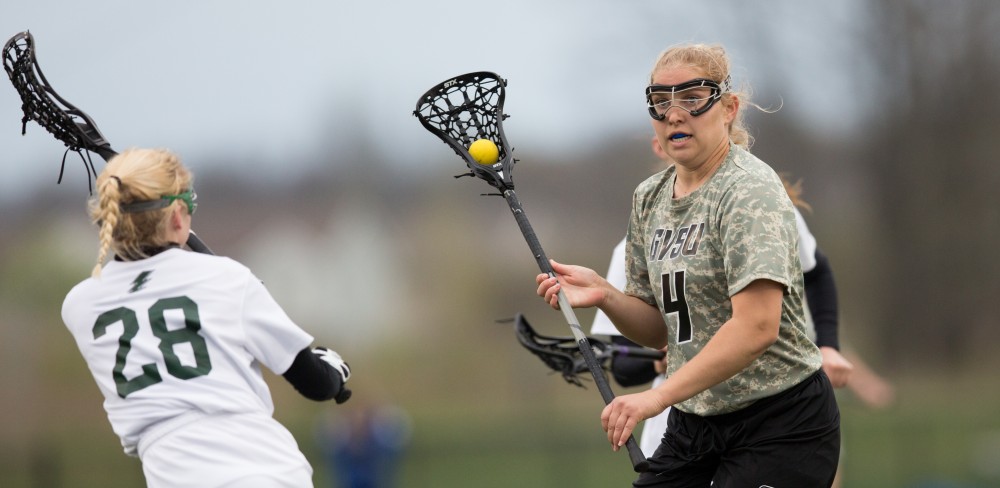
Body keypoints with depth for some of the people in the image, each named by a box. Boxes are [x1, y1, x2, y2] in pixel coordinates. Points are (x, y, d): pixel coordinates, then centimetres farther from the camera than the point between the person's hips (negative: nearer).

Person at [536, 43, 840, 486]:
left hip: (781, 428, -7)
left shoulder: (749, 189, -16)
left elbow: (757, 327, -28)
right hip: (694, 423, 7)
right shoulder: (649, 198, 9)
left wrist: (659, 395, -34)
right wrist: (603, 295, -6)